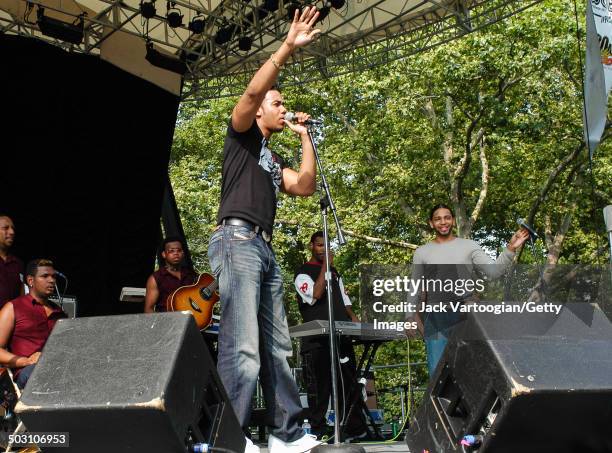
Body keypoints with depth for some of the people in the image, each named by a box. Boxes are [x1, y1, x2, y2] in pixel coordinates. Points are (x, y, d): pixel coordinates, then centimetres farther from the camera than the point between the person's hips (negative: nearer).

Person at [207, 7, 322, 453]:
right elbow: (253, 89, -9)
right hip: (237, 241, -9)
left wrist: (305, 135, 20)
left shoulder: (274, 160, 29)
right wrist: (288, 47, -12)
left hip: (265, 249, 9)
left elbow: (306, 186, 15)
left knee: (277, 347, 6)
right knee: (242, 349, -17)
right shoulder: (242, 134, 9)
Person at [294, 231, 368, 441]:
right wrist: (325, 267, -11)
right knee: (319, 387, -6)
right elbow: (316, 295, -14)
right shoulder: (303, 273, 2)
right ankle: (319, 431, -2)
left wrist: (352, 316, 8)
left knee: (349, 383, 5)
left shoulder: (335, 272, 23)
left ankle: (355, 428, 9)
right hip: (317, 339, -6)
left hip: (341, 336, 6)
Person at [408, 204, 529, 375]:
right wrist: (411, 316, -2)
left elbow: (494, 271, -7)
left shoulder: (469, 246, 4)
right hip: (435, 317, 1)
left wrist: (510, 249, -20)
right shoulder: (421, 252, 8)